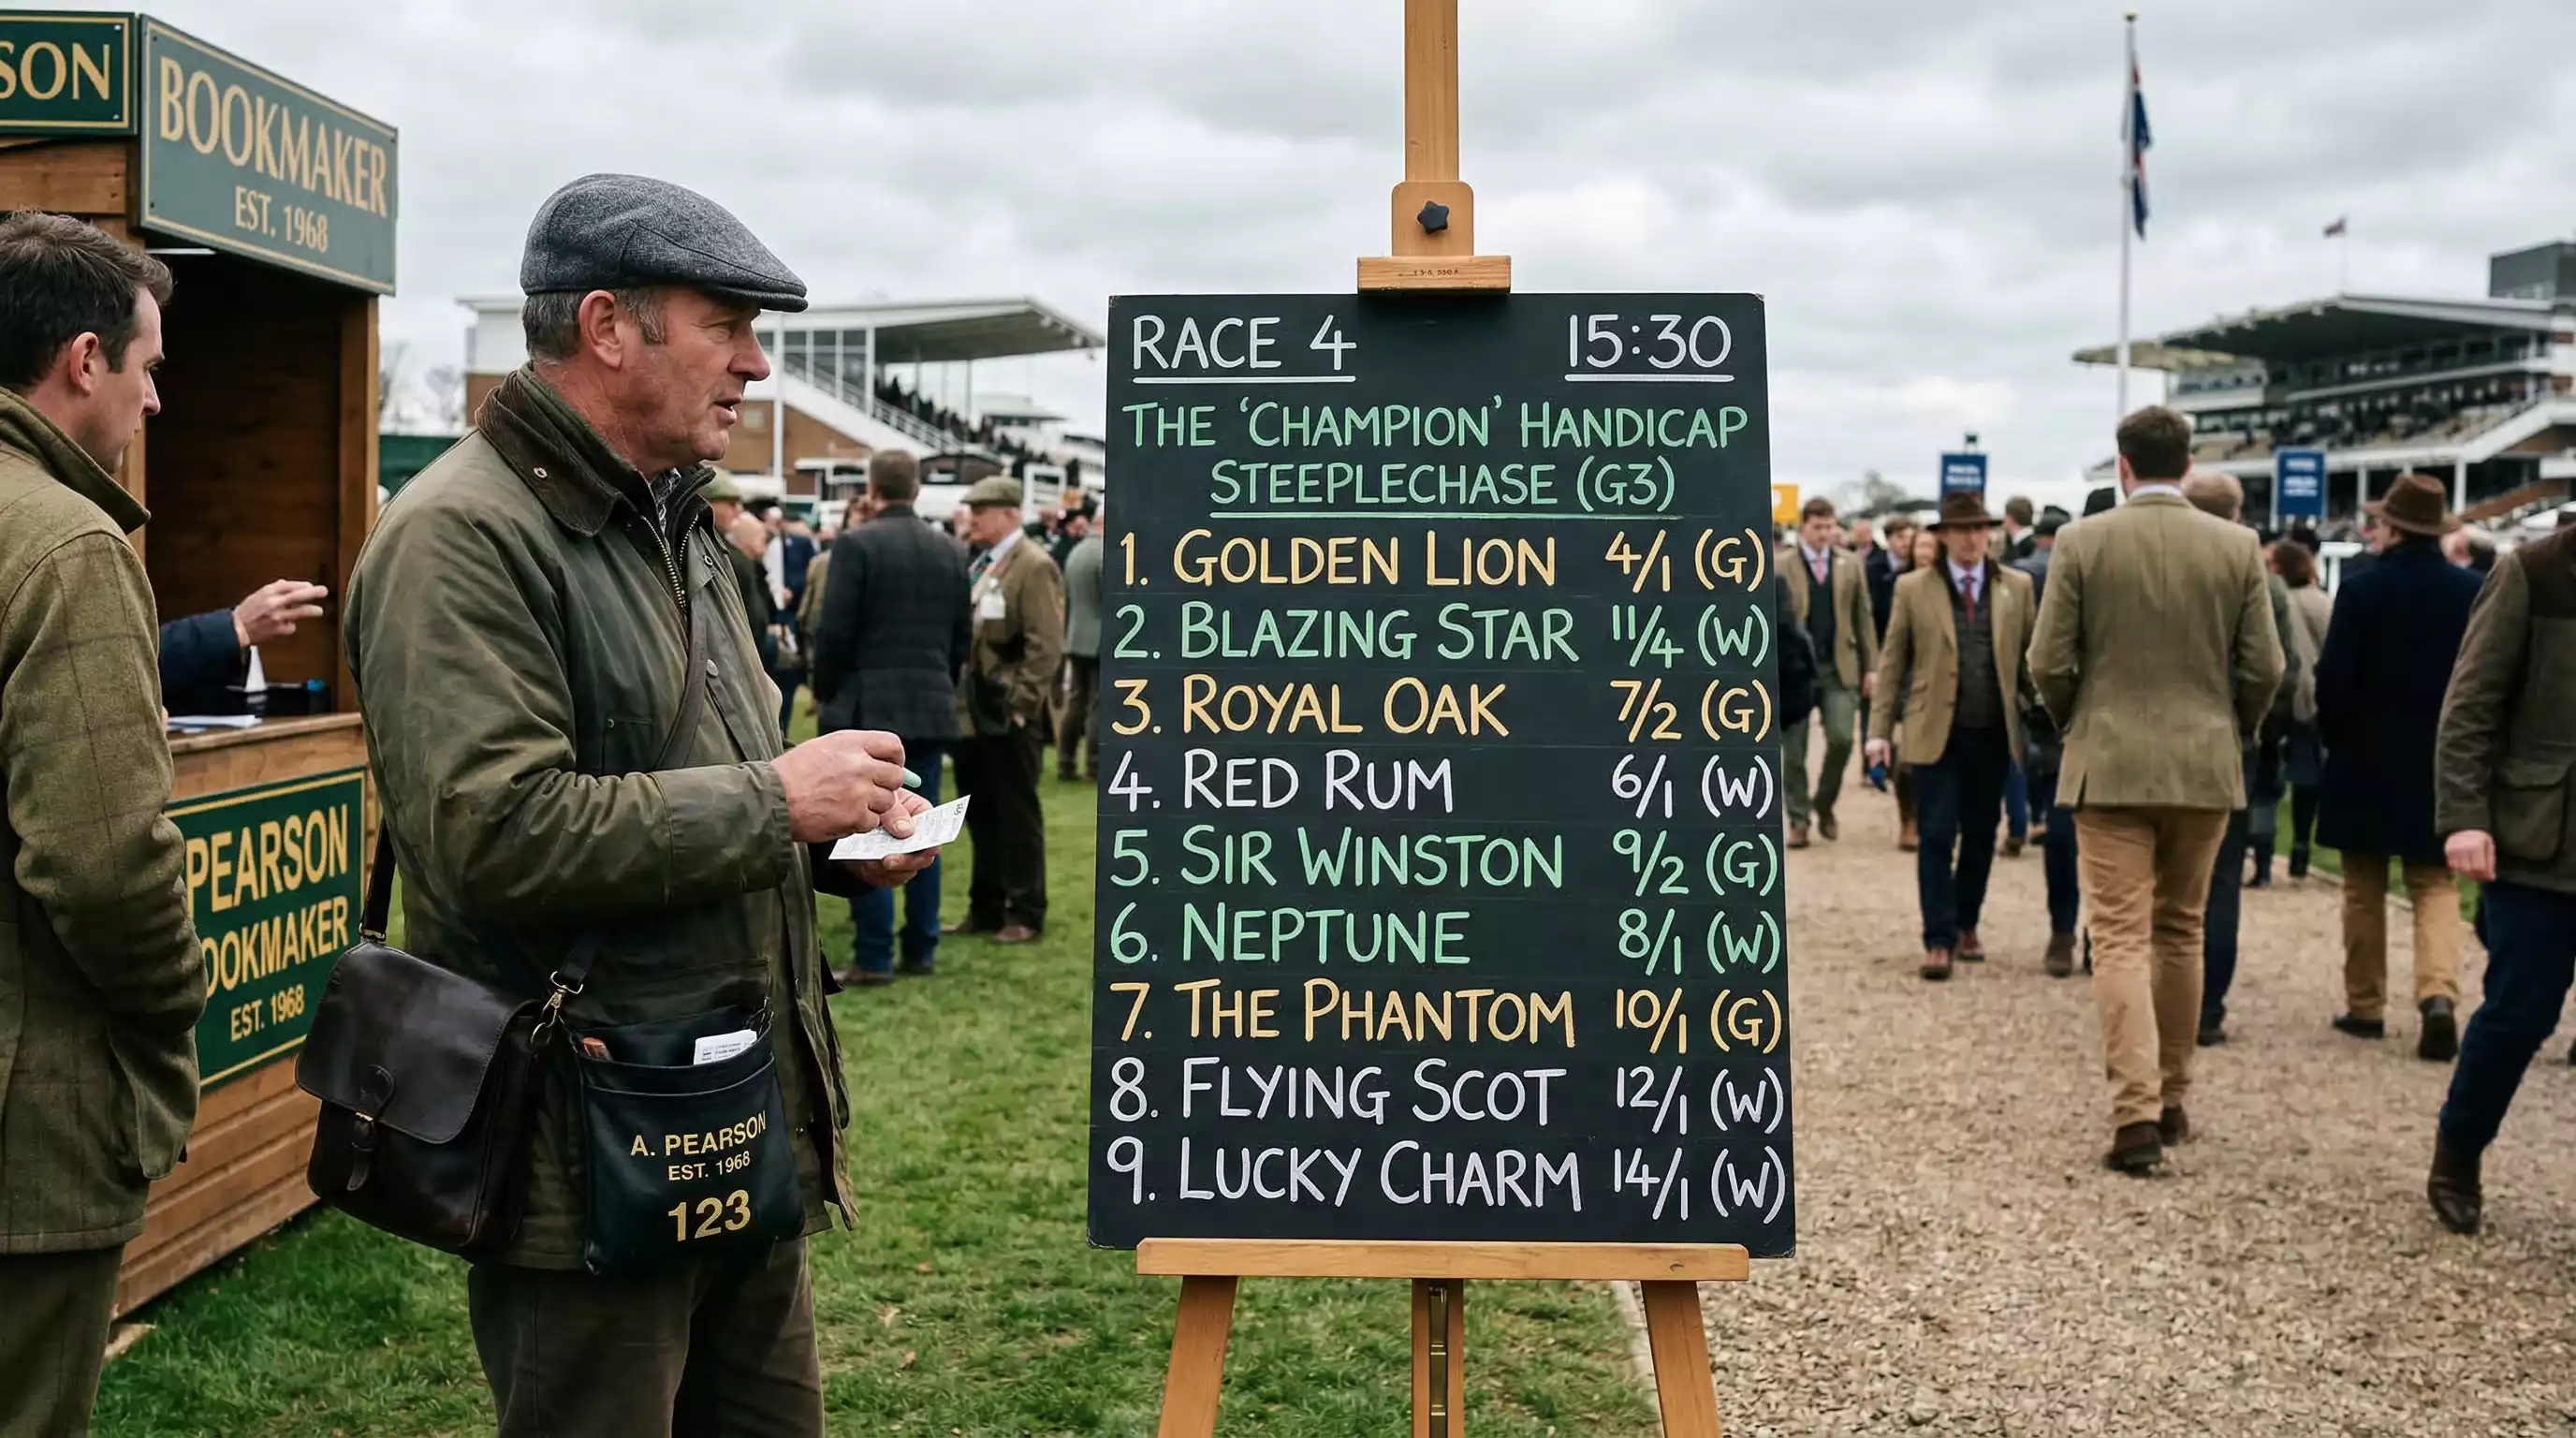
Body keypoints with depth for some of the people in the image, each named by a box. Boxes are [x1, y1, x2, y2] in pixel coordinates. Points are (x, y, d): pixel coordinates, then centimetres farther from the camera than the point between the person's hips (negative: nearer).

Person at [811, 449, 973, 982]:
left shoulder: (856, 545, -8)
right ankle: (921, 950, 13)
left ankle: (874, 957, -2)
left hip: (868, 707, -5)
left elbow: (833, 633, -10)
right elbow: (962, 634, 11)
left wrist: (825, 695, 4)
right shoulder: (948, 550, 9)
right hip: (931, 707, 5)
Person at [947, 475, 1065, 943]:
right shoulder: (978, 565, 15)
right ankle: (985, 906, 23)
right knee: (980, 812, 14)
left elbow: (1046, 645, -18)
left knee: (1016, 812, 1)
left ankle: (1025, 912, 10)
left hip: (1010, 715, -8)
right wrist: (959, 696, 13)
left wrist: (1020, 703, -19)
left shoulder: (1035, 566, -12)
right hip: (974, 711, 8)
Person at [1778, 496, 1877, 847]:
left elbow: (1863, 618, 9)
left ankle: (1824, 805, 16)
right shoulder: (1779, 566, -1)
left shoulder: (1850, 564, 8)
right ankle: (1799, 819, 13)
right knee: (1793, 749, 2)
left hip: (1839, 668, 2)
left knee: (1841, 739, -8)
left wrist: (1871, 666, 4)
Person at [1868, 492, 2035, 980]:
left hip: (1993, 734, 2)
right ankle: (1938, 940, 0)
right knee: (1937, 838, -4)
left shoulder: (2017, 587, 6)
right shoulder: (1913, 588, 2)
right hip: (1936, 732, -2)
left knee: (1981, 836, 10)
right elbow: (1892, 662, 3)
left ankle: (1966, 925, 26)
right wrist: (1881, 728, -2)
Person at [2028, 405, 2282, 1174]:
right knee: (2179, 936, 15)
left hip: (2110, 765, -2)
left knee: (2121, 940, -2)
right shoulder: (2237, 546, 0)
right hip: (2205, 766, 3)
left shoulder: (2082, 542, -6)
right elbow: (2263, 668, 0)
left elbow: (2049, 664, -6)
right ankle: (2171, 1100, 24)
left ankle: (2137, 1113, -11)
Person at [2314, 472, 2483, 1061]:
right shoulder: (2473, 591, -3)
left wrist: (2334, 736, 6)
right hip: (2442, 764, 2)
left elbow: (2333, 677, -11)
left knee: (2364, 889, 10)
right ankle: (2439, 994, -12)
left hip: (2366, 761, -2)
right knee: (2435, 886, 8)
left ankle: (2365, 1007, 15)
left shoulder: (2362, 588, -12)